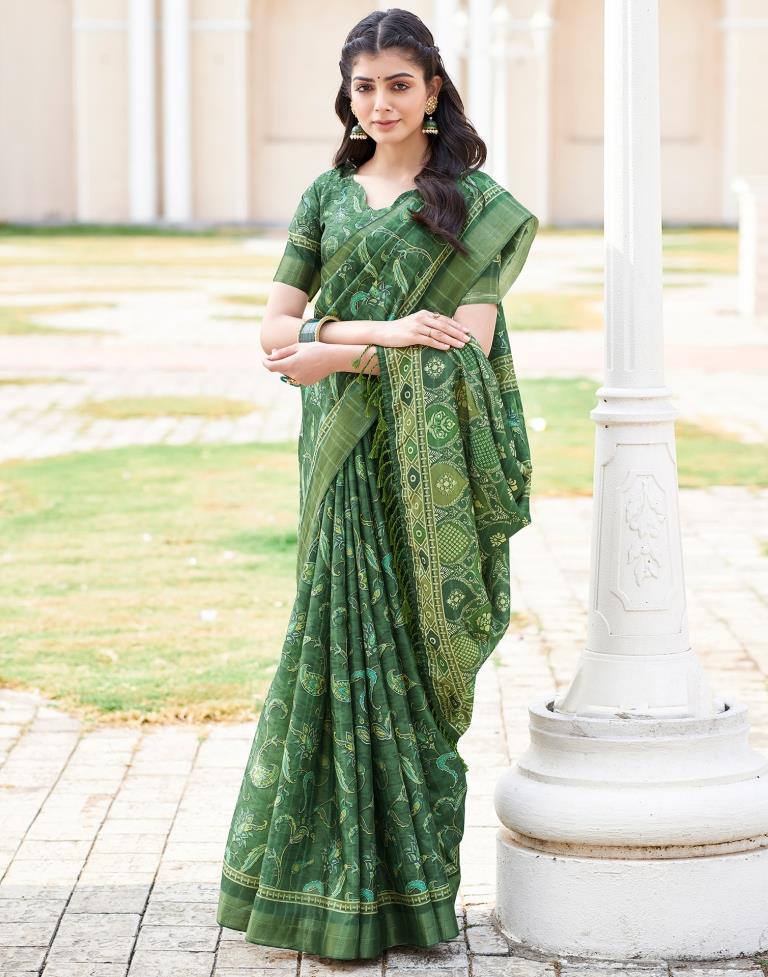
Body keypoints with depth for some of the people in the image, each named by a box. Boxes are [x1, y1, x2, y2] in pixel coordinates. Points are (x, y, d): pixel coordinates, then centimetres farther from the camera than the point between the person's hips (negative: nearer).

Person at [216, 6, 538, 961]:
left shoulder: (477, 201, 1)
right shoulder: (327, 196, 10)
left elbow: (470, 339, -10)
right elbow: (275, 329, 4)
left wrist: (335, 352, -12)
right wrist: (383, 330, -13)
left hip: (432, 461, -2)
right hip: (345, 456, 2)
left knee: (411, 654, 0)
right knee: (348, 643, 0)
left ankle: (406, 881, 11)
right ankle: (349, 887, 9)